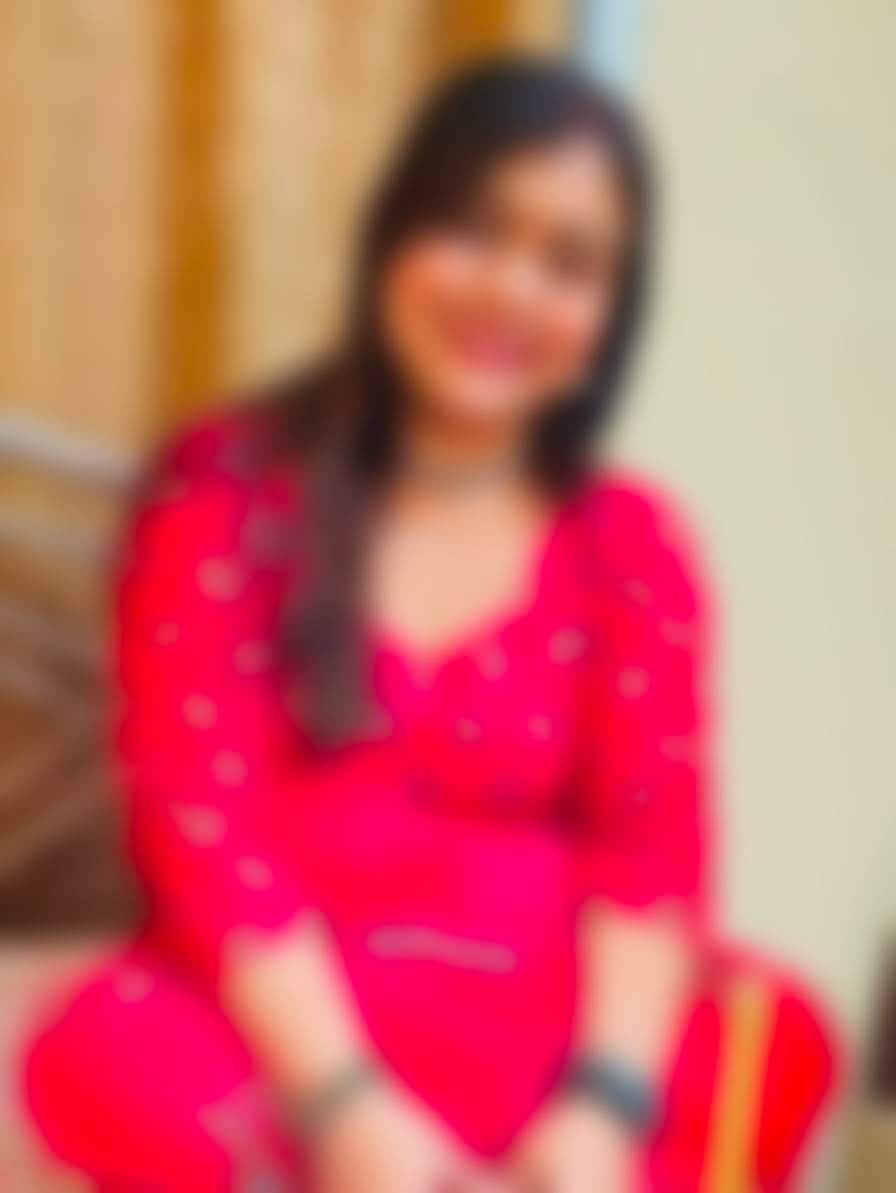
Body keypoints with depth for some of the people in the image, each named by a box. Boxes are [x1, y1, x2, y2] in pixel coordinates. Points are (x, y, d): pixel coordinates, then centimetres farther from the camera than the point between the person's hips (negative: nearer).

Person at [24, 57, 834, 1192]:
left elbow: (654, 842, 0)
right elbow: (201, 815, -6)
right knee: (119, 1064, -35)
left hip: (547, 1032, 2)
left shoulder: (633, 548, 10)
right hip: (276, 1025, -2)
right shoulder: (226, 490, 4)